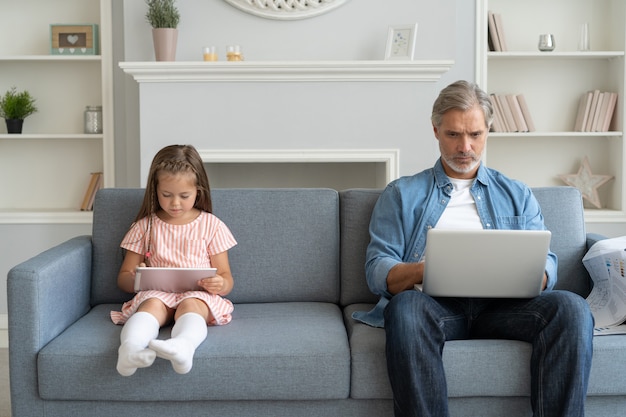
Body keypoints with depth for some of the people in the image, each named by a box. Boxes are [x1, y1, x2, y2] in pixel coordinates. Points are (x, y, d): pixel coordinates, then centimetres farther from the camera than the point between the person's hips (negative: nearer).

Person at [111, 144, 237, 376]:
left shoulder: (211, 225, 13)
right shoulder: (145, 227, 15)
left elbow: (226, 279, 12)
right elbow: (123, 279, 17)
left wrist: (220, 285, -14)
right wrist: (135, 279, -9)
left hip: (197, 295, 0)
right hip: (157, 293, 1)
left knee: (190, 305, -36)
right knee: (153, 304, -35)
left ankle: (182, 347, -67)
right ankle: (130, 348, -64)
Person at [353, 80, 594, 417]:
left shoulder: (518, 195, 26)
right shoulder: (402, 195, 20)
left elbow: (547, 265, 17)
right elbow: (377, 269, 8)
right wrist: (421, 271, -16)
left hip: (502, 306, 2)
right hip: (435, 303, -2)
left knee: (571, 307, -28)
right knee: (406, 308, -37)